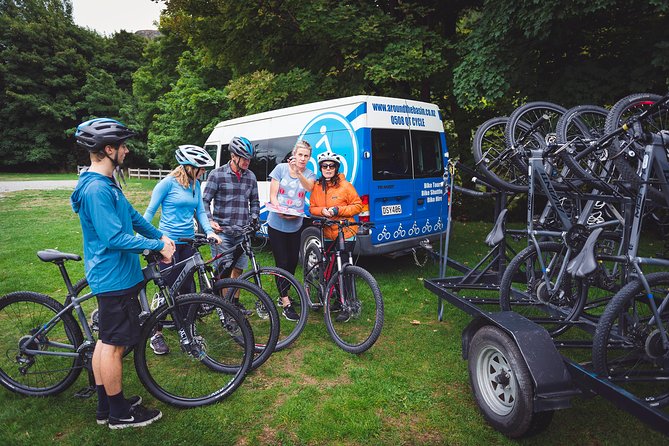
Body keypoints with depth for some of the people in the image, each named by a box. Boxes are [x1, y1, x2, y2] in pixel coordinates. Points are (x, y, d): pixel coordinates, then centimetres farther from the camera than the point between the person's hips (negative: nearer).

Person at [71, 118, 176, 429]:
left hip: (111, 275, 10)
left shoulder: (105, 184, 10)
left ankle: (105, 407, 32)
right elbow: (115, 238, -27)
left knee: (107, 340, 18)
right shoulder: (96, 189, -23)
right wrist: (158, 246, -19)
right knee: (114, 344, 3)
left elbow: (131, 216, 17)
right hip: (115, 278, -10)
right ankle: (120, 414, 20)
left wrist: (160, 236, 11)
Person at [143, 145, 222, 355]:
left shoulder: (195, 184, 7)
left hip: (188, 241, 6)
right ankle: (156, 334, 13)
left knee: (188, 286, 11)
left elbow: (200, 211, 6)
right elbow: (150, 211, -7)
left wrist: (209, 231, -10)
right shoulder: (168, 182, -11)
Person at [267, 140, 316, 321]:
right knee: (282, 263, -3)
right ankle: (286, 305, 5)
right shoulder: (281, 168, -4)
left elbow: (309, 187, -22)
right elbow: (273, 195, -6)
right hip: (276, 225, -3)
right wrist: (280, 210, -25)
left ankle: (283, 294, 35)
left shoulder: (309, 174, 3)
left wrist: (298, 173, -40)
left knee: (293, 262, 13)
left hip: (295, 226, 4)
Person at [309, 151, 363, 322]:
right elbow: (312, 208, 11)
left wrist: (338, 210, -17)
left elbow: (358, 206, -4)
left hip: (345, 234, -4)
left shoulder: (345, 186, -6)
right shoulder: (317, 187, 7)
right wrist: (322, 211, -11)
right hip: (326, 234, 5)